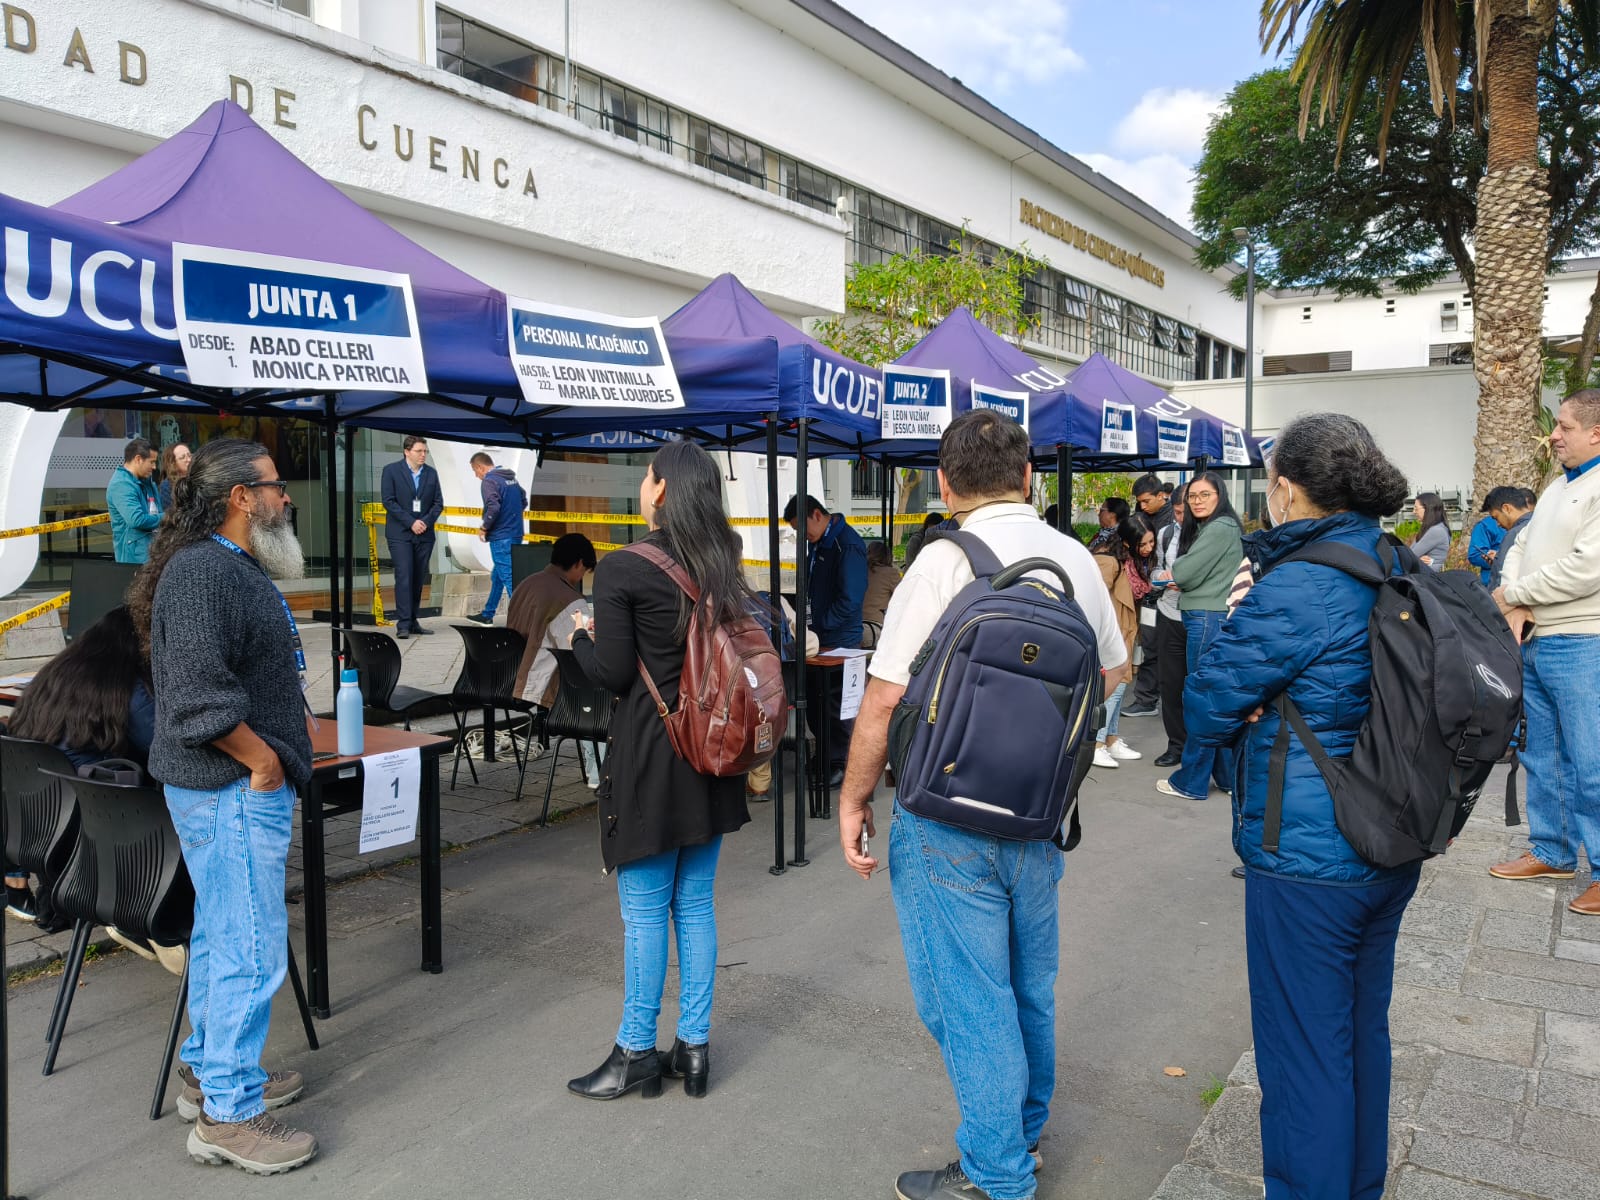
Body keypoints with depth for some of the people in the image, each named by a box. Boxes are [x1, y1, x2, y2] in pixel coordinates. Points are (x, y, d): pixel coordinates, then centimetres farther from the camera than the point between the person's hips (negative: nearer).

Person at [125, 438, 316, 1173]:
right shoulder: (203, 571, -19)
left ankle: (209, 1071, 35)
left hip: (241, 786, 11)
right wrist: (263, 760, -18)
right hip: (236, 788, -11)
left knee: (221, 934, 20)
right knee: (252, 948, -4)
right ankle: (228, 1115, 7)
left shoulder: (236, 566, 14)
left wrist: (275, 757, 16)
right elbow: (196, 692, -27)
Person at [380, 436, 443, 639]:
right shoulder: (391, 470, 0)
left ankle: (413, 621, 13)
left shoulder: (431, 473, 11)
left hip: (424, 534, 4)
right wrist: (411, 522, -14)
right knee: (404, 577, -11)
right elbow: (388, 501, -7)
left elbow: (438, 503, 9)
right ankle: (403, 624, -10)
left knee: (419, 579, 6)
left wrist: (425, 522, -8)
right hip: (400, 534, -4)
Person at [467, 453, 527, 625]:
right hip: (516, 534, 9)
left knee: (508, 576, -7)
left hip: (501, 537, -9)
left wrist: (484, 528, -11)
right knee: (497, 576, 19)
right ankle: (487, 615, 29)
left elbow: (493, 507, -25)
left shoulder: (489, 481, -13)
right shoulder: (511, 478, 12)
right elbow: (523, 501, 20)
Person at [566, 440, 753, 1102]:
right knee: (696, 904, 14)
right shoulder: (724, 567, 5)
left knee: (644, 911, 5)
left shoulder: (622, 570, -12)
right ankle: (694, 1047, 23)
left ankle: (636, 1053, 18)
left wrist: (583, 636, 6)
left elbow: (612, 671, -12)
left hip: (649, 758, -6)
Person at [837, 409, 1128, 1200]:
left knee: (969, 998, 7)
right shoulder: (1078, 560, 1)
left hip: (949, 818, -6)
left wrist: (854, 799, -6)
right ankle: (1025, 1126, 43)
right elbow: (1113, 675, 15)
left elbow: (884, 698, -18)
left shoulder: (944, 563, -18)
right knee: (1029, 984, 23)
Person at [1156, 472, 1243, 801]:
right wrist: (1178, 578, 0)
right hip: (1205, 617, 10)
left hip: (1208, 620, -10)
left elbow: (1185, 572, -14)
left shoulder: (1221, 528, -12)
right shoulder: (1205, 528, 18)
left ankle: (1191, 781, 4)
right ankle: (1227, 775, 21)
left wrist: (1171, 573, 7)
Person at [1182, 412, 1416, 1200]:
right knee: (1362, 1032, 24)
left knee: (1304, 1054, 6)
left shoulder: (1294, 590, -22)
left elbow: (1204, 712, -14)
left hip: (1308, 861, -9)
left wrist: (1247, 719, 4)